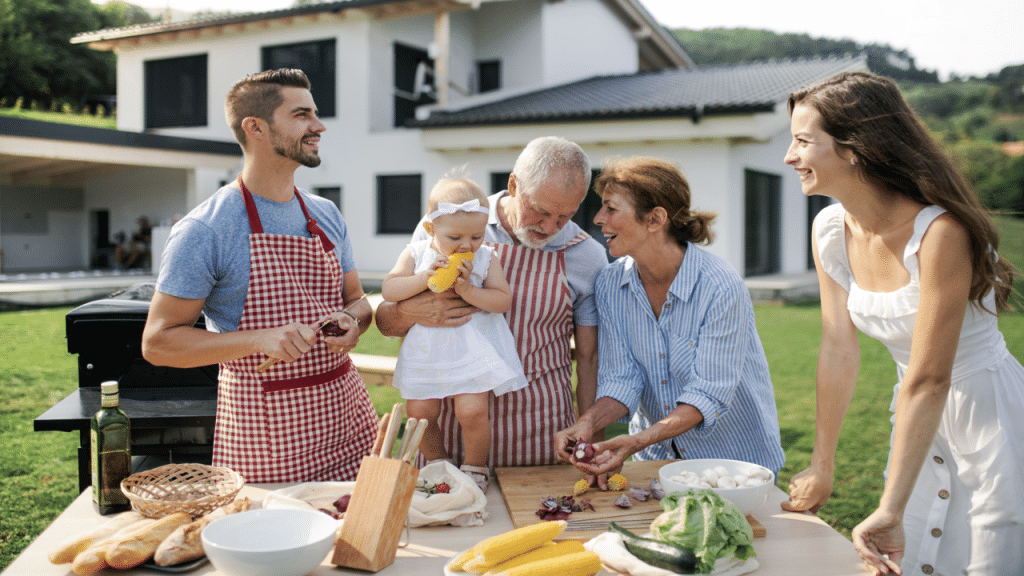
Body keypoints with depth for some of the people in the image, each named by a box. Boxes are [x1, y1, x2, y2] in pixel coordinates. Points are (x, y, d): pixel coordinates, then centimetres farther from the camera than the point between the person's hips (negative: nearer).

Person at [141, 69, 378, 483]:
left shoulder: (326, 215, 8)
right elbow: (157, 343, -10)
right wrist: (259, 340, -23)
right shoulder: (203, 231, -11)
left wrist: (351, 321, -7)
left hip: (347, 412, 5)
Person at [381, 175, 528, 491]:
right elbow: (388, 290, -9)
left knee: (472, 411, -12)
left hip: (473, 351, -2)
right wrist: (425, 279, -22)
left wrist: (468, 291, -22)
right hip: (426, 352, 2)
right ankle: (438, 463, 30)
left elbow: (504, 300, -8)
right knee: (420, 412, 3)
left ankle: (476, 468, 14)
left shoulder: (485, 258, -2)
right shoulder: (416, 255, 0)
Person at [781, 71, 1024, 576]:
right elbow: (838, 352, 0)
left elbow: (928, 380, -27)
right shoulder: (830, 231, -7)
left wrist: (890, 511, -25)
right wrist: (822, 467, 6)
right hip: (920, 421, 6)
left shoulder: (940, 232, -27)